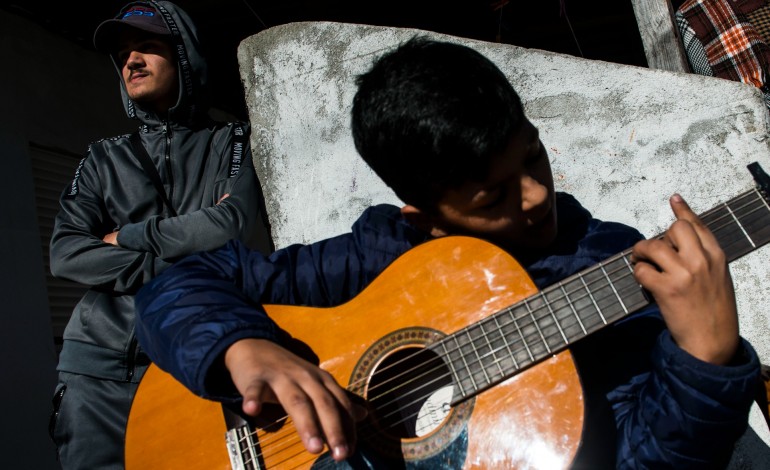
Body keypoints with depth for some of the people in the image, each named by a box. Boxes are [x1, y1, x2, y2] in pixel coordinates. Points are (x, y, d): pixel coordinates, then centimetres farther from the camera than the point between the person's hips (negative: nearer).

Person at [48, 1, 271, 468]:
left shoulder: (232, 140, 6)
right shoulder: (103, 157, 15)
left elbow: (235, 223, -13)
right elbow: (65, 253, 2)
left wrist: (129, 237, -2)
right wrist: (180, 272, -10)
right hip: (99, 358, 3)